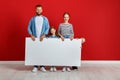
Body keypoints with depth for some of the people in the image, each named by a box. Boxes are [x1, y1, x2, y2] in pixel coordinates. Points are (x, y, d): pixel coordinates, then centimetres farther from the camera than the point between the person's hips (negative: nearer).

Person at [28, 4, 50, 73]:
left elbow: (47, 28, 2)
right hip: (34, 38, 0)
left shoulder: (45, 19, 6)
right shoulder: (32, 19, 6)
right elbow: (29, 27, 5)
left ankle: (42, 66, 8)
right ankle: (35, 66, 6)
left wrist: (43, 35, -12)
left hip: (42, 38, 0)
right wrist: (31, 35, -9)